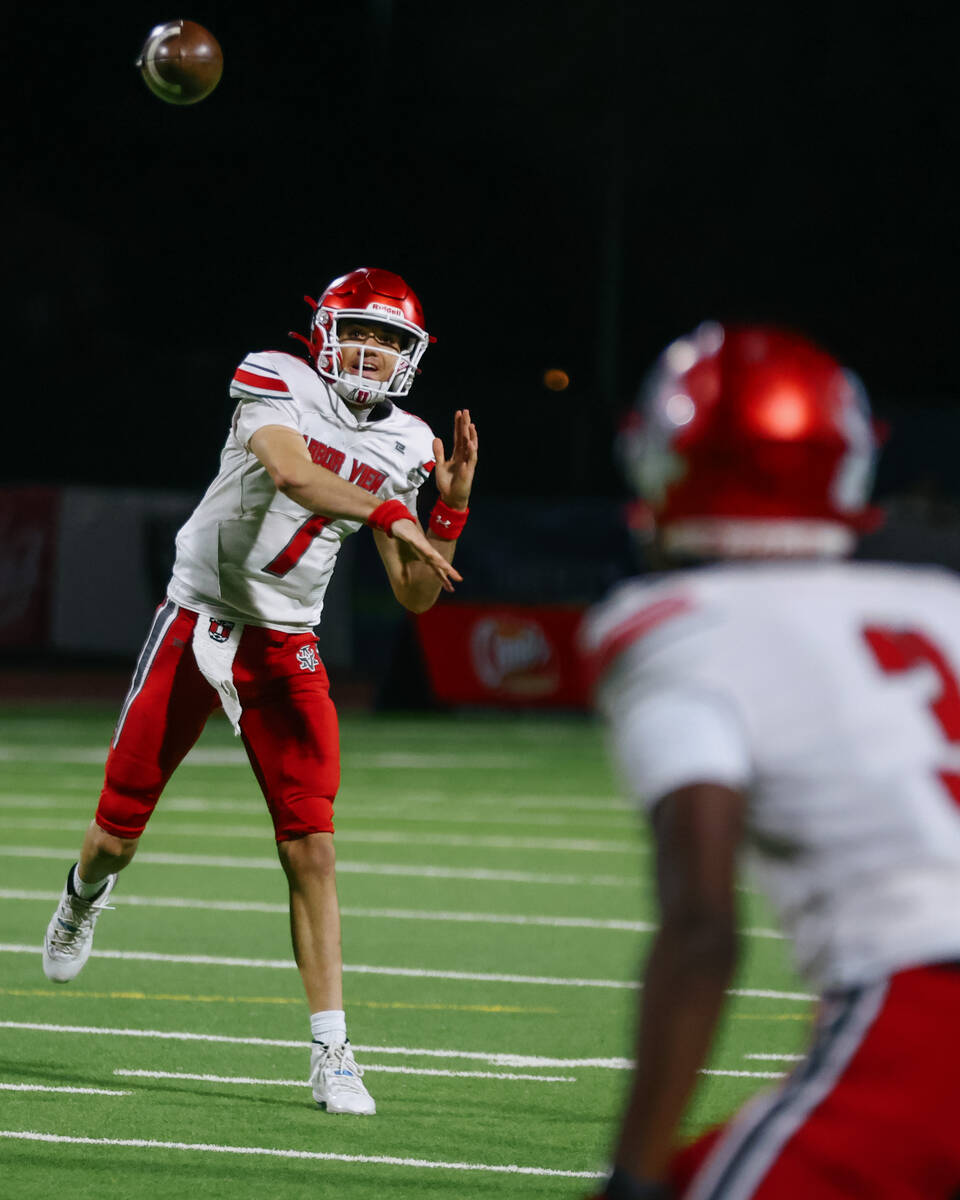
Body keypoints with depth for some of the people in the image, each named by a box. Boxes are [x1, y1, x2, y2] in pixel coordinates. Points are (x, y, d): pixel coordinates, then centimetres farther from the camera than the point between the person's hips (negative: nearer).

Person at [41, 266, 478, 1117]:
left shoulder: (403, 446, 3)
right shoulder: (277, 386, -12)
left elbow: (416, 596, 4)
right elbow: (294, 476, -33)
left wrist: (452, 506, -8)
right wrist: (392, 516, -36)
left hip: (288, 648, 3)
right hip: (199, 623, -3)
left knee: (312, 849, -10)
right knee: (120, 832, 6)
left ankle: (332, 1056, -9)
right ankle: (86, 892, 45)